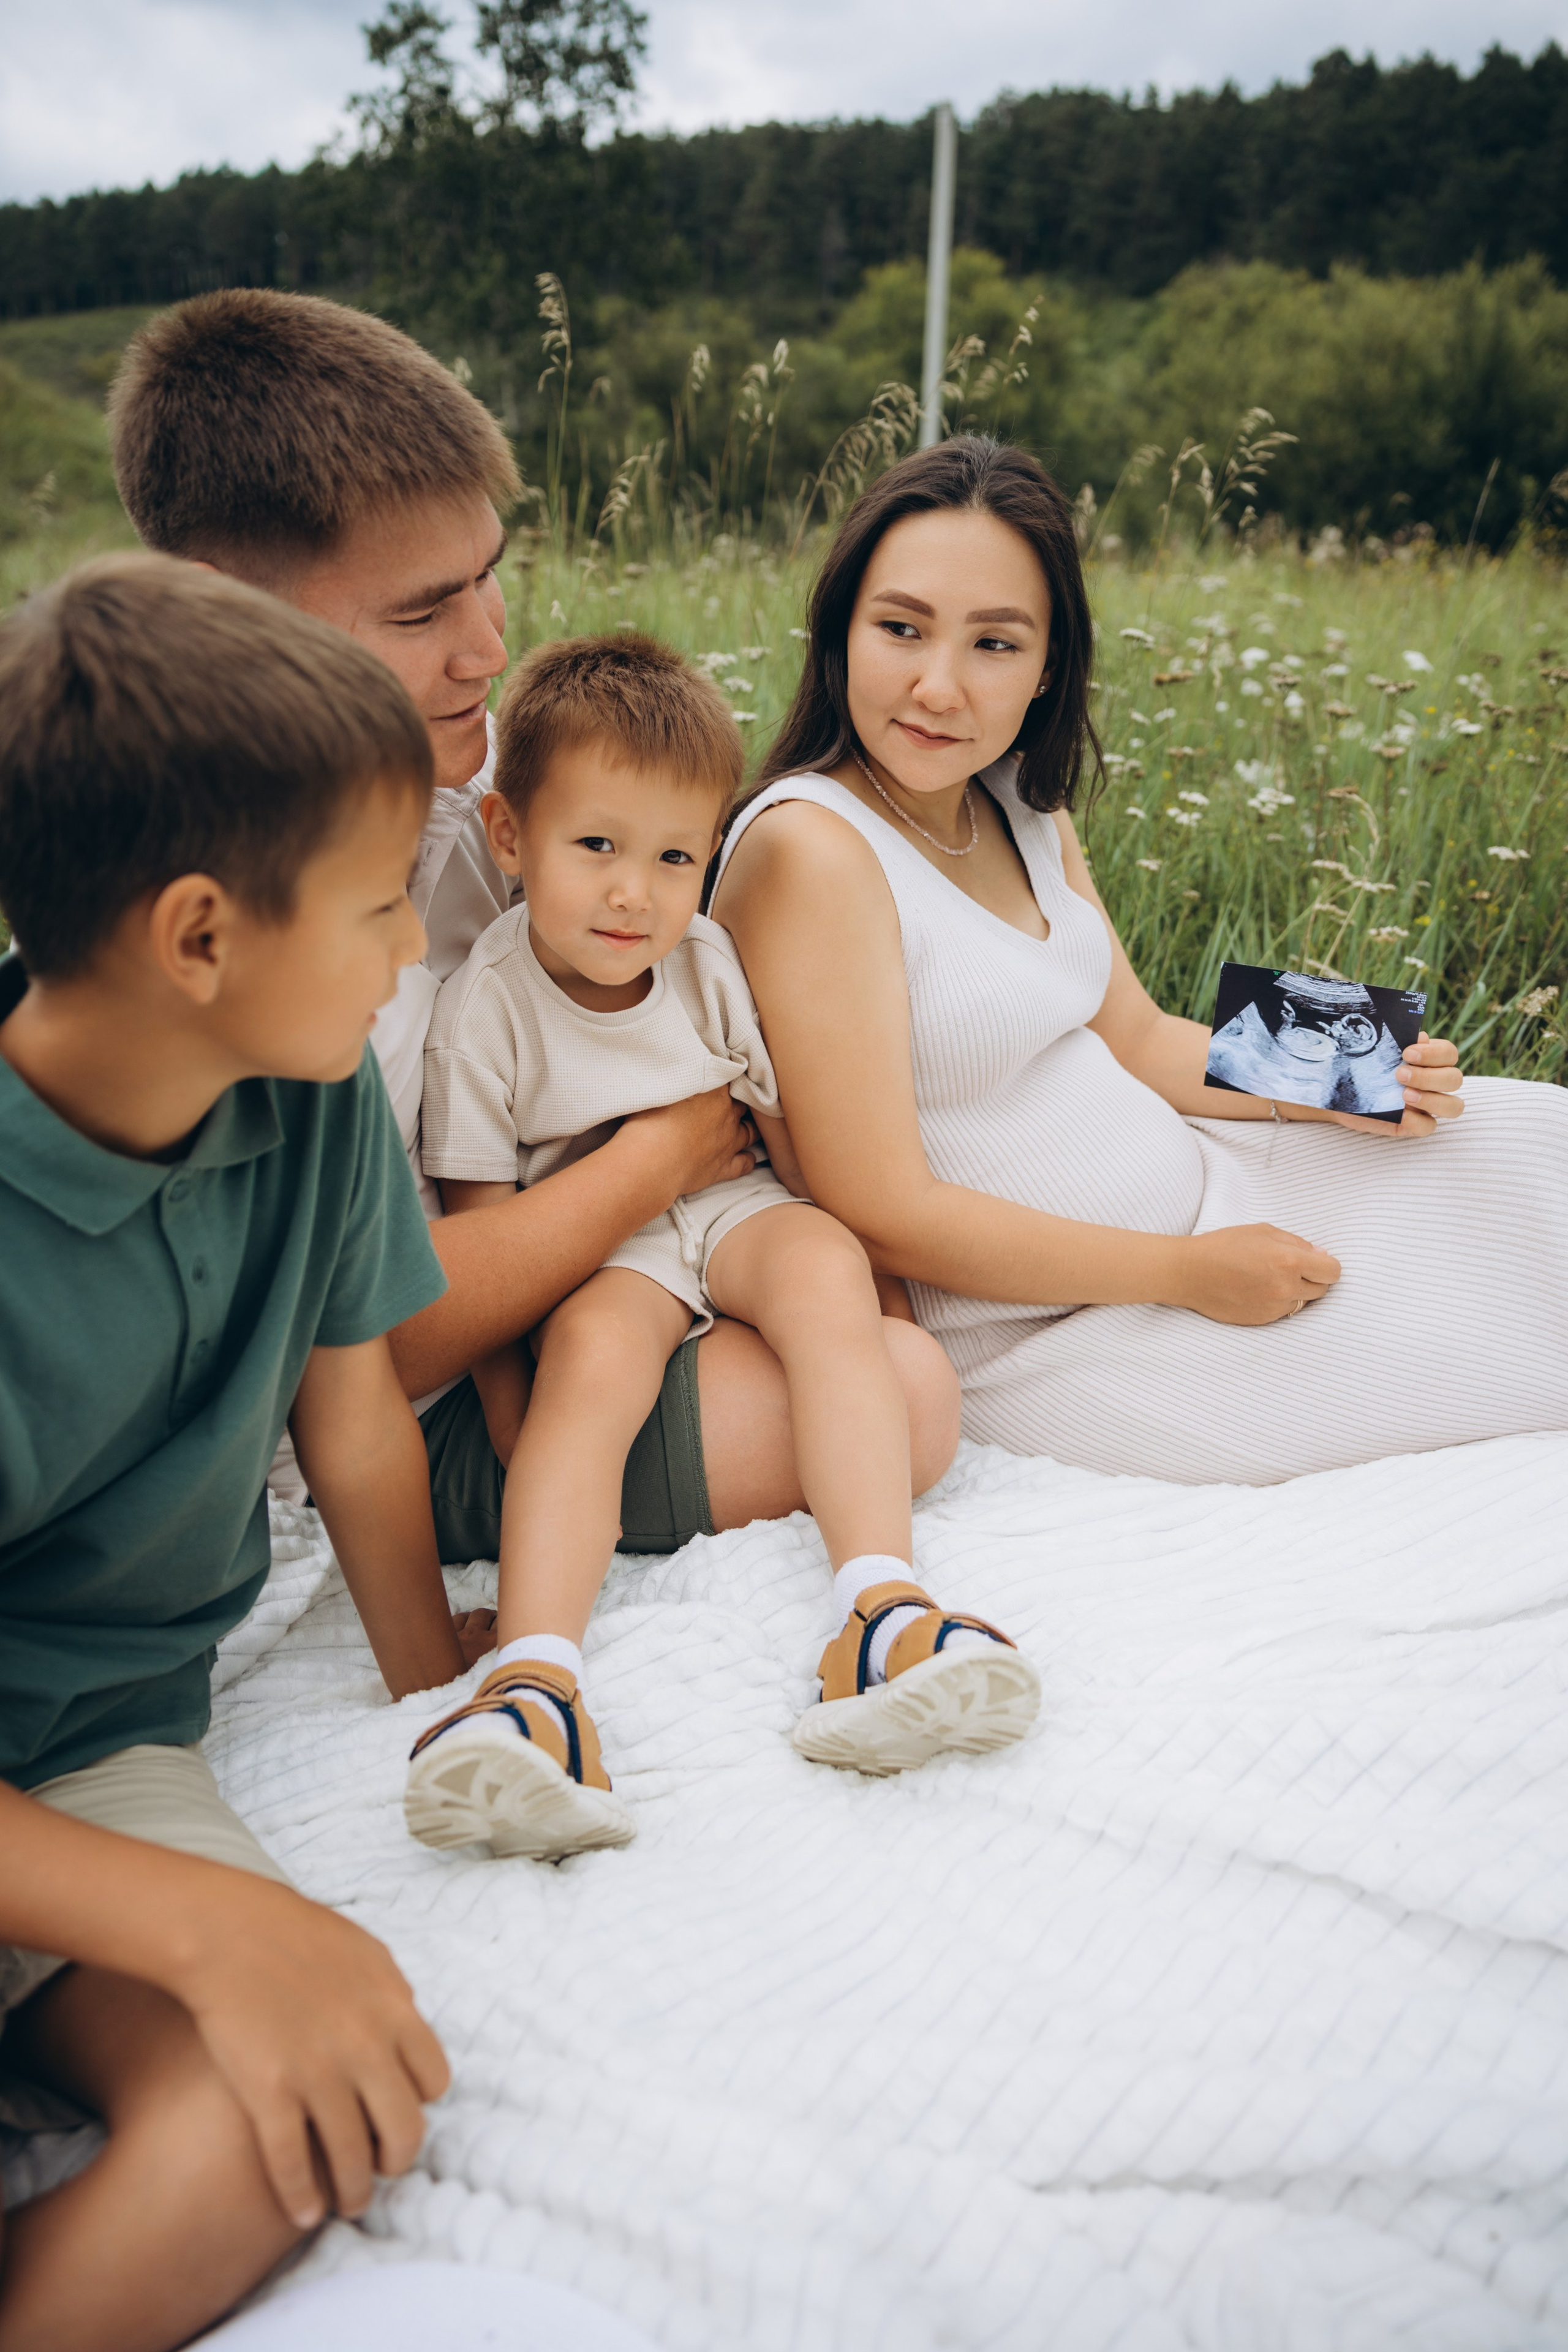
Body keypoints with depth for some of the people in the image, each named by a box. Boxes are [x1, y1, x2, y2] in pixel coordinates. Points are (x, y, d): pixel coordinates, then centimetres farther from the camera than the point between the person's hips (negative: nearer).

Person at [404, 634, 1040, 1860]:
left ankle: (884, 1607, -41)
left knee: (824, 1260, -30)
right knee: (592, 1349, -34)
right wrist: (504, 1395, -12)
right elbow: (475, 1222, -8)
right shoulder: (488, 1004, -12)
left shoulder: (713, 965, -3)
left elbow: (800, 1136, 7)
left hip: (734, 1212, 2)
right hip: (590, 1256, -2)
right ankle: (536, 1681, -46)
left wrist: (862, 1280, 5)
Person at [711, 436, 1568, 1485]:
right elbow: (887, 1217, -25)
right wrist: (1188, 1273, -19)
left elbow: (1137, 1040, 10)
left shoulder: (1025, 810, 3)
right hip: (1052, 1325, -8)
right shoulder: (810, 847, -24)